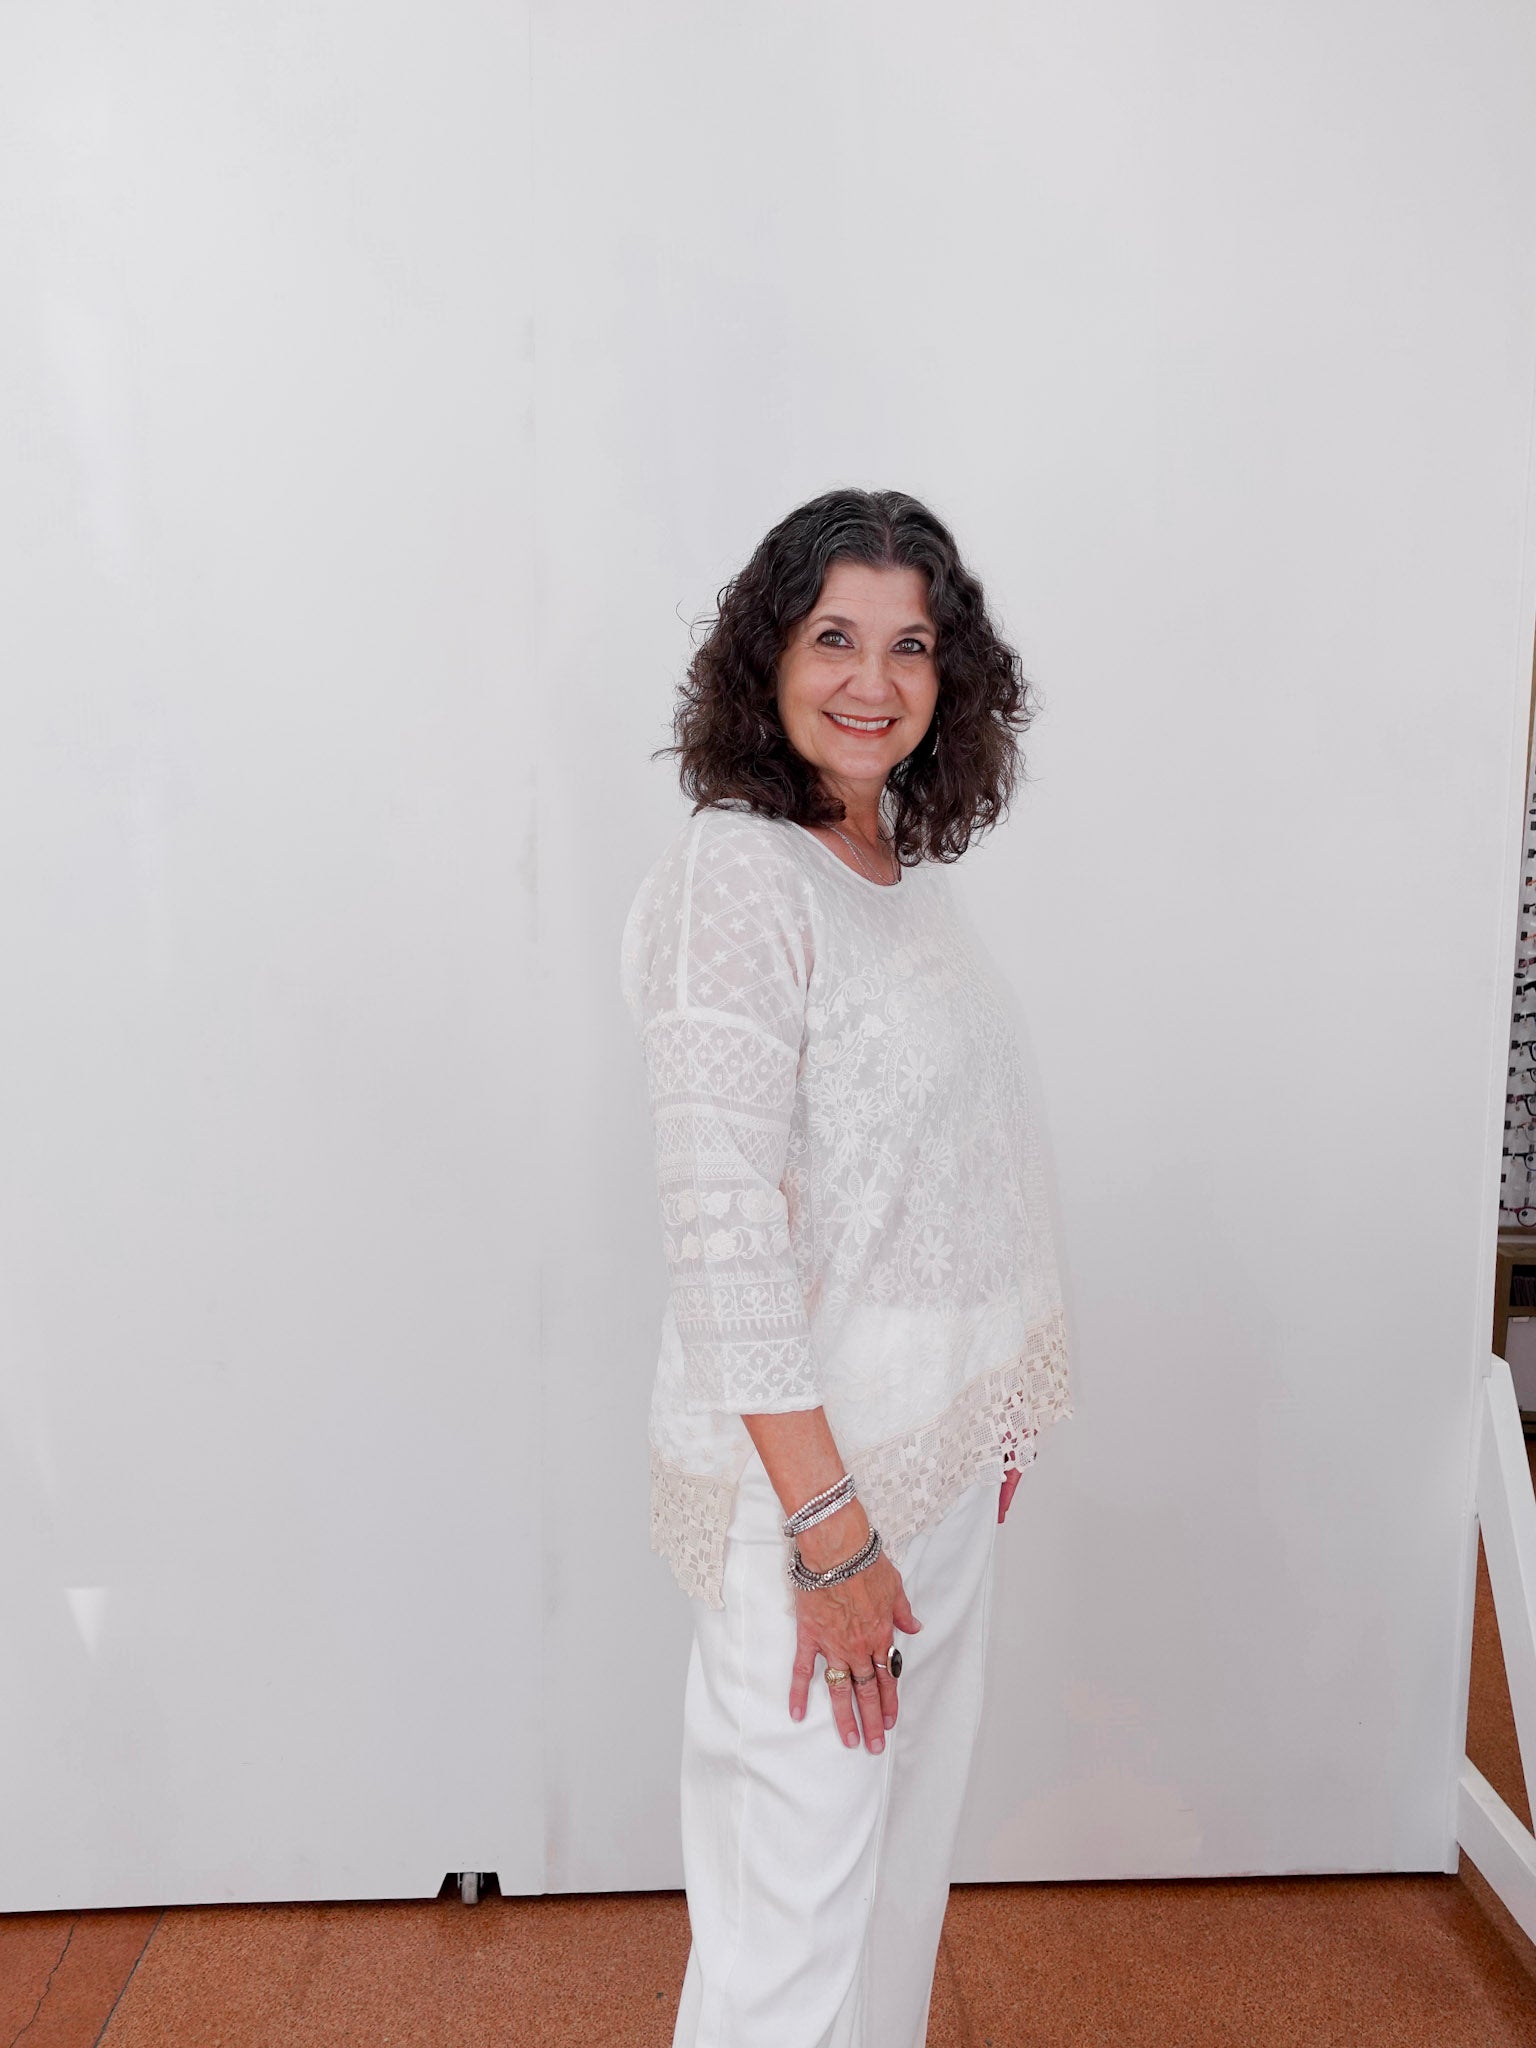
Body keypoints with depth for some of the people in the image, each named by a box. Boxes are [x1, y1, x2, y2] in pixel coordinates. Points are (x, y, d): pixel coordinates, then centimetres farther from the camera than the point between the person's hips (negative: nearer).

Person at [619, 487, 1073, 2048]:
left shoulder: (905, 862, 7)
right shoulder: (733, 879, -19)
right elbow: (722, 1229, -23)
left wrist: (993, 1423, 15)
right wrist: (828, 1530, -21)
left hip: (939, 1444, 8)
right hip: (807, 1465, -8)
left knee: (904, 1839, 25)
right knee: (796, 1898, 8)